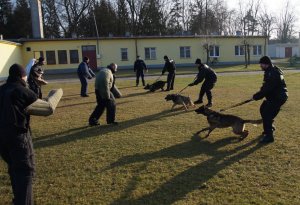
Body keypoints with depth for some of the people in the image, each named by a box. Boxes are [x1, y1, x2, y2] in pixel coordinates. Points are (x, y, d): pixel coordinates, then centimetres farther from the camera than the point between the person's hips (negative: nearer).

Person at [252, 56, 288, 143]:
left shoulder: (273, 74, -26)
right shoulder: (270, 71, 9)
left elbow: (267, 89, -28)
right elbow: (266, 86, 15)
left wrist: (256, 96, -19)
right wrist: (258, 94, 3)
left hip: (278, 97, -11)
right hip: (274, 96, 11)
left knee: (267, 114, -13)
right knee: (263, 109, 22)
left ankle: (269, 136, -7)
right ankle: (269, 128, 39)